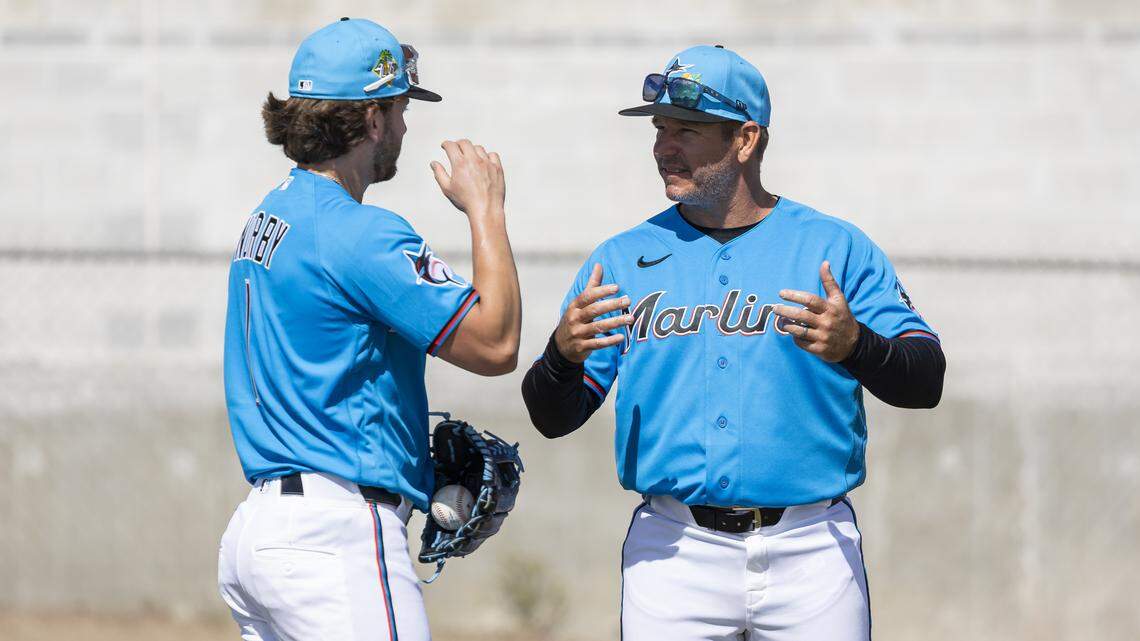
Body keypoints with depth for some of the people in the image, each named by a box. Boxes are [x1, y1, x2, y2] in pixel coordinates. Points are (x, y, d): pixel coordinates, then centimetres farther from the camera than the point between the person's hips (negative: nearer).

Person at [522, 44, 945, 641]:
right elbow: (552, 418, 7)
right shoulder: (623, 260, 10)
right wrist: (563, 354, -16)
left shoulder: (836, 249, 4)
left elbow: (926, 382, -4)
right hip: (674, 559, 1)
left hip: (811, 552, -1)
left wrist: (856, 345, -25)